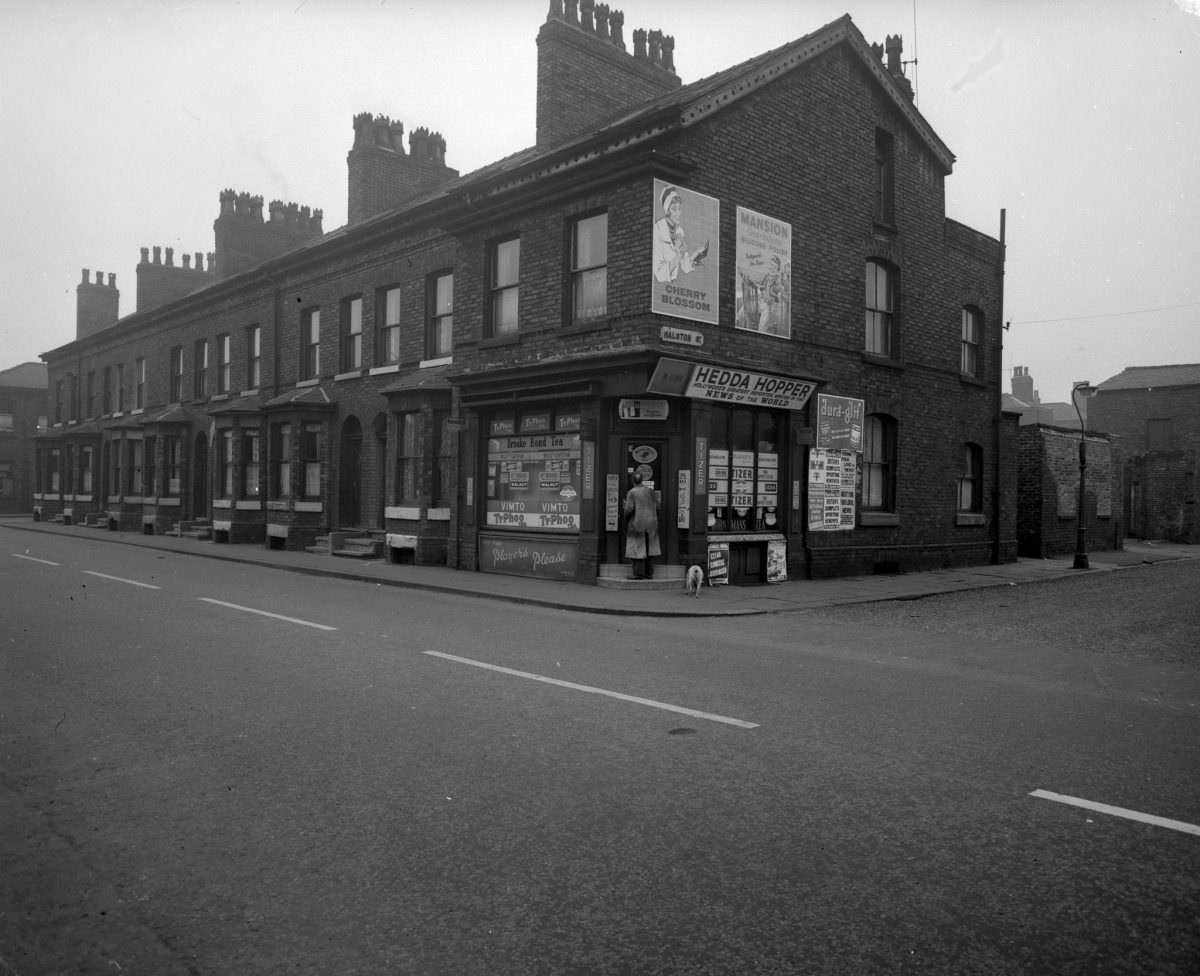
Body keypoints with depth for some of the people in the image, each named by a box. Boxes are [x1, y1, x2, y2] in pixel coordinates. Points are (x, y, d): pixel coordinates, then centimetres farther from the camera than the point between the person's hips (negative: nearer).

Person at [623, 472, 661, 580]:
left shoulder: (632, 492, -10)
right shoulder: (650, 490, 2)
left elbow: (629, 509, -18)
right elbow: (656, 507, 4)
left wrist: (626, 515, 4)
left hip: (637, 524, -4)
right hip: (650, 524, 4)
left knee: (638, 549, -1)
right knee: (649, 548, 10)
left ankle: (639, 574, -3)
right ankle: (649, 573, 10)